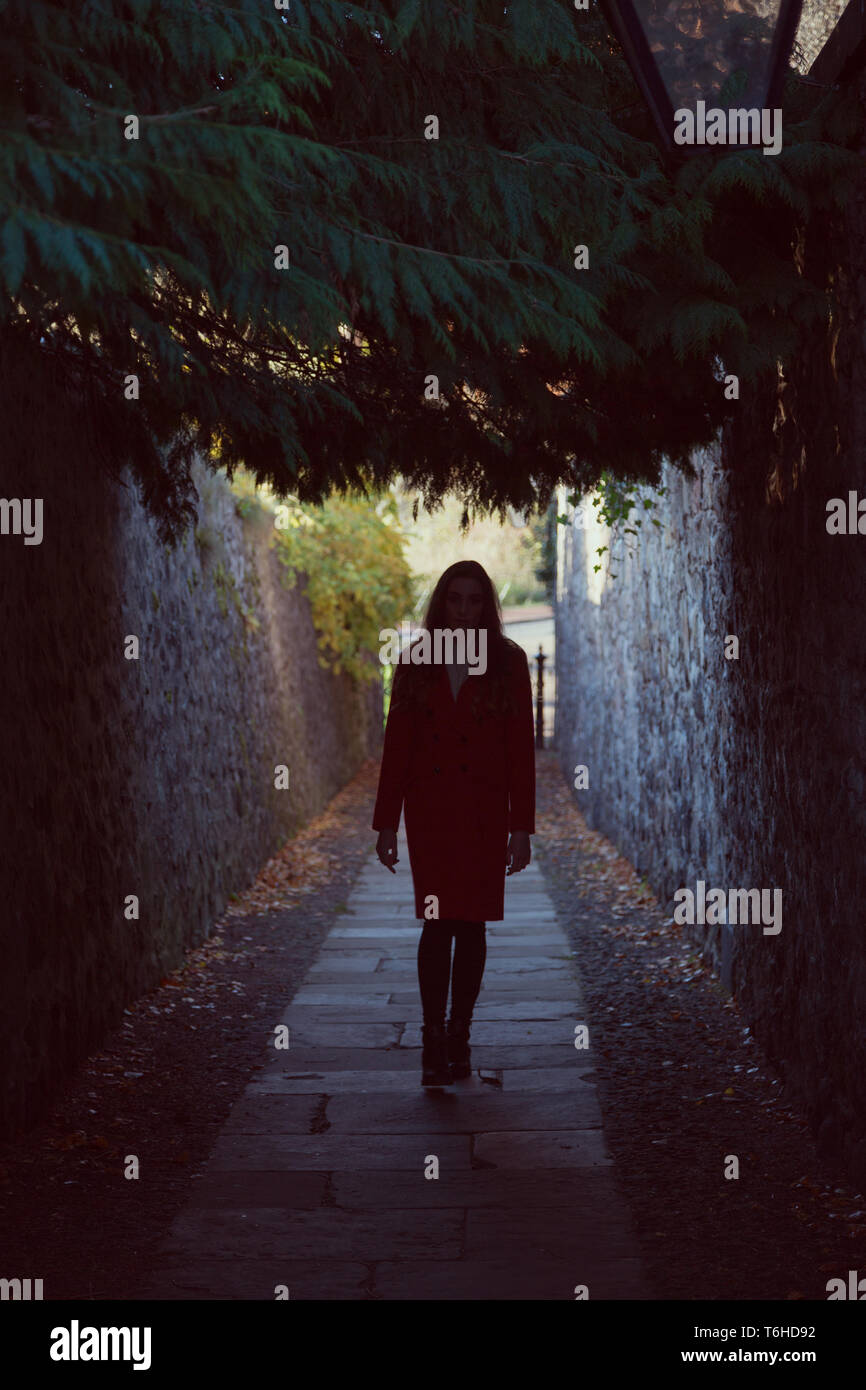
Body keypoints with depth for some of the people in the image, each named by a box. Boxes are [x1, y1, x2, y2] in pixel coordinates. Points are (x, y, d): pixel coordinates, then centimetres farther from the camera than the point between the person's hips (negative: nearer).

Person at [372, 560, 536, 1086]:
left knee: (472, 924, 5)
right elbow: (397, 744, 5)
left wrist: (522, 826, -4)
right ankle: (434, 1040, -2)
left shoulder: (509, 662, 2)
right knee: (438, 922, -7)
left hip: (484, 815, 0)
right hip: (430, 812, 0)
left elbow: (522, 748, 0)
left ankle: (459, 1034, 17)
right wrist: (386, 822, 2)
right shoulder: (416, 661, 4)